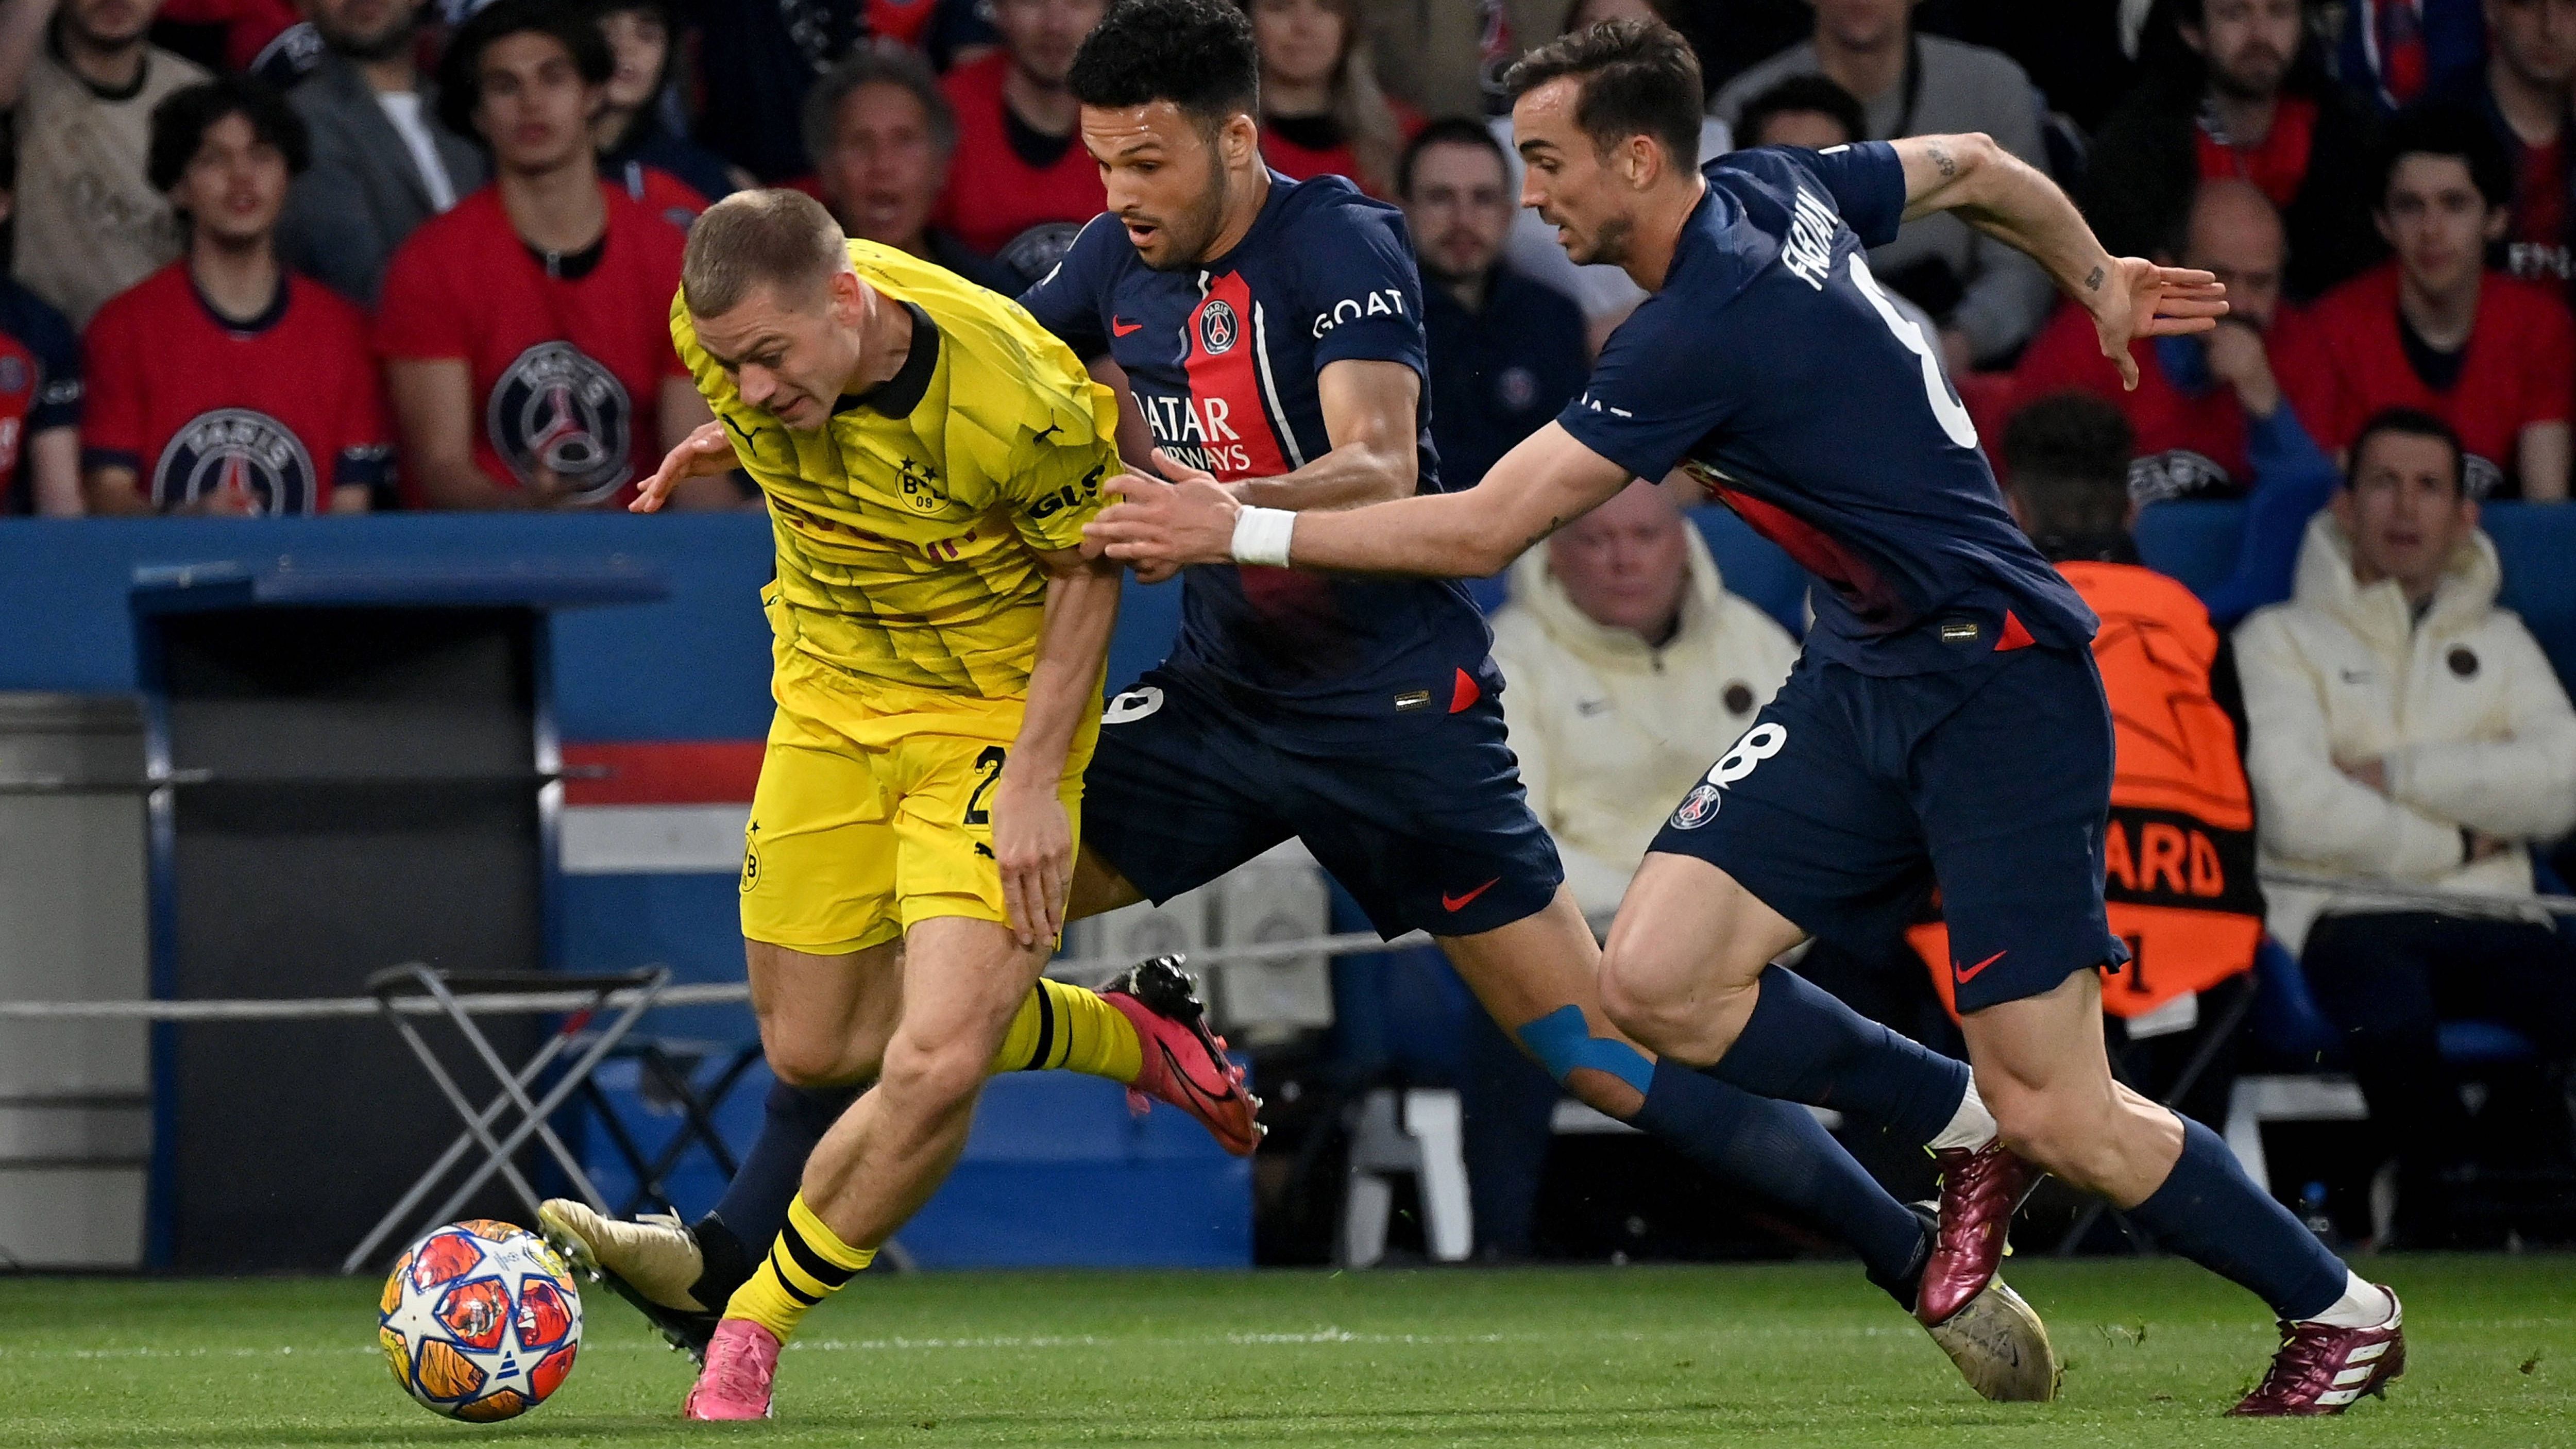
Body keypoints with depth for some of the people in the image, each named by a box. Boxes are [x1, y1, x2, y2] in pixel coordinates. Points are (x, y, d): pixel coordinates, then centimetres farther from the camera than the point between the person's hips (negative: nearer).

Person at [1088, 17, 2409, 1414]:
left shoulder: (1703, 330, -24)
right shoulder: (1775, 188, 2)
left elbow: (1481, 531, -21)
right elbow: (1977, 165, 20)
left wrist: (1240, 527, -15)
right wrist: (2097, 280, 36)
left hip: (1999, 685, -9)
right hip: (1862, 671, 9)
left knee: (2056, 1114, -9)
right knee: (1654, 981, -7)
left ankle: (2341, 1311, 12)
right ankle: (1963, 1134, 14)